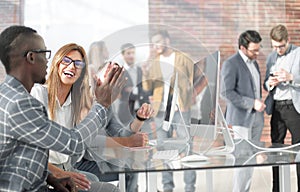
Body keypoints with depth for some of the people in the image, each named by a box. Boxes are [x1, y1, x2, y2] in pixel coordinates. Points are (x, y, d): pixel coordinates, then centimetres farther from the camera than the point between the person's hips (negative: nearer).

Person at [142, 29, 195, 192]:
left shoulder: (183, 59, 5)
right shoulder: (153, 63, 14)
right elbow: (147, 88, 9)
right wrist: (146, 75, -10)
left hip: (181, 109, -3)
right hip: (160, 110, 3)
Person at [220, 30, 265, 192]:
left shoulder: (254, 62, 15)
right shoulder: (231, 64, -11)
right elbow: (226, 92, -18)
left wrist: (260, 103, 11)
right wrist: (251, 103, -19)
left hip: (257, 117, 8)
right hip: (242, 118, -8)